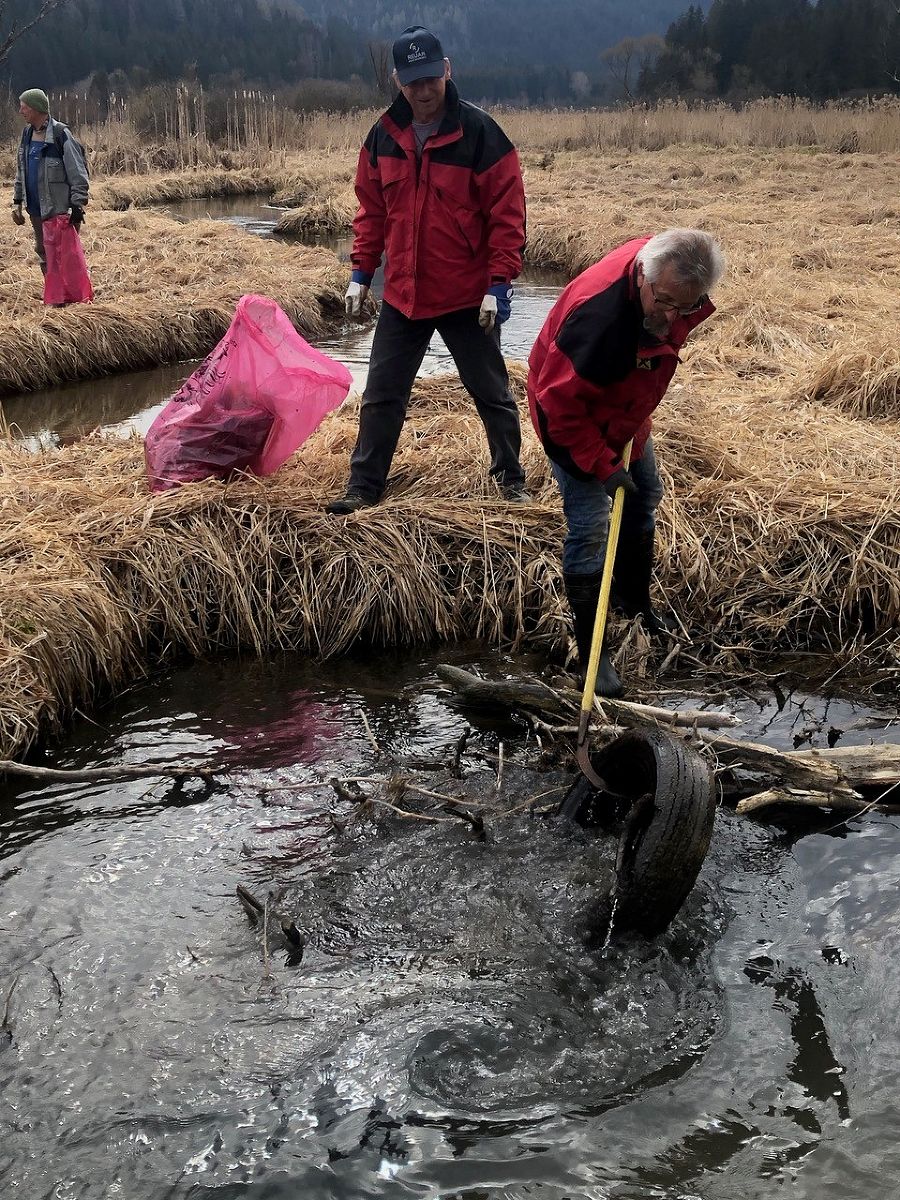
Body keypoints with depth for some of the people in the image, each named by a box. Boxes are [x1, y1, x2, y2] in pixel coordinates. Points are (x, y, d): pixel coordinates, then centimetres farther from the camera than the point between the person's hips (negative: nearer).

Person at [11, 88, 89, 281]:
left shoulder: (60, 134, -12)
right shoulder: (27, 134, 10)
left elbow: (77, 172, -13)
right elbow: (21, 171, 19)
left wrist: (78, 205, -17)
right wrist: (17, 201, 15)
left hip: (59, 210, -7)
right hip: (36, 210, 7)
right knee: (42, 253, 14)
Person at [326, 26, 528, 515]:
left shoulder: (479, 132, -12)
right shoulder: (383, 135, 2)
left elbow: (506, 213, -11)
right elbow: (371, 209, 11)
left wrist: (499, 284, -16)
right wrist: (361, 272, 6)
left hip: (467, 295, -4)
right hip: (401, 294, 4)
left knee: (491, 392, 10)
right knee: (382, 395, 8)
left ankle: (510, 477, 26)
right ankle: (363, 486, 17)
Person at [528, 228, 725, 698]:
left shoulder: (675, 281, -19)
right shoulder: (598, 312, -42)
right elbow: (560, 401, -33)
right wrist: (602, 465, -29)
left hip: (625, 409, 8)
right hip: (572, 416, -8)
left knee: (644, 500, 20)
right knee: (589, 528, -10)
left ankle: (635, 601, 42)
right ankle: (591, 650, 1)